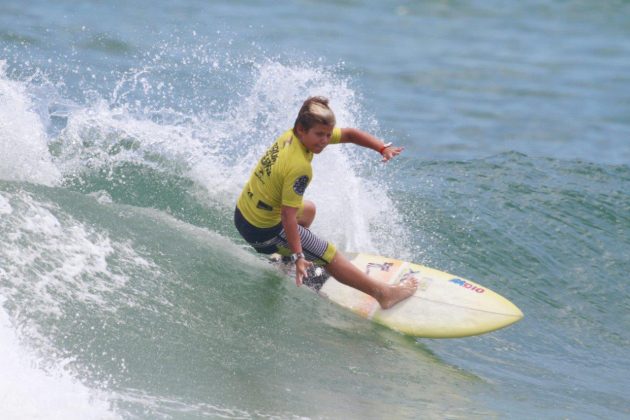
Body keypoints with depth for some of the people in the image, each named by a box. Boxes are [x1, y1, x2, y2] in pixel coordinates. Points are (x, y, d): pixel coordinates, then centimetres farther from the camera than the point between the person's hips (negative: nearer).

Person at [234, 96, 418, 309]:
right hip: (263, 231, -9)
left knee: (308, 210, 35)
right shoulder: (299, 168, -32)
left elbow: (349, 134, -1)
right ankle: (384, 293, 7)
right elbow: (288, 216, -31)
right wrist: (298, 256, -28)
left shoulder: (293, 134, -6)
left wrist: (383, 148, -11)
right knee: (329, 255, 0)